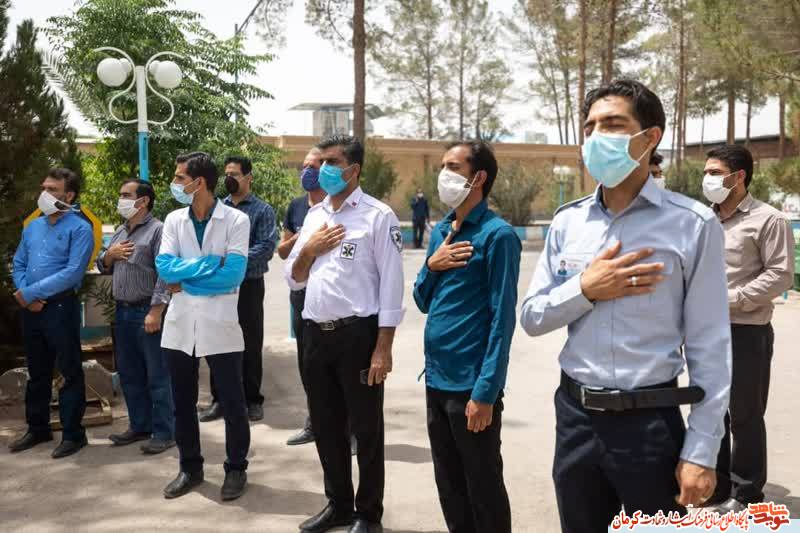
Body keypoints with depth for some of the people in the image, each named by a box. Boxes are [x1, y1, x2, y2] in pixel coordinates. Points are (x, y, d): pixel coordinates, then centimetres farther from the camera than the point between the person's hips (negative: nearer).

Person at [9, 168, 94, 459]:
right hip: (30, 309, 7)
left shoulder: (79, 229, -9)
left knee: (69, 372, 2)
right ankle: (38, 428, 30)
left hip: (61, 307, -7)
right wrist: (26, 297, -5)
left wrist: (31, 292, -16)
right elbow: (18, 264, 13)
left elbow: (72, 273, -18)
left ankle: (73, 434, 12)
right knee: (37, 371, 17)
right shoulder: (33, 226, 12)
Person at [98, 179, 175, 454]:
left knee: (157, 375, -2)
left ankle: (164, 432, 5)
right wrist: (109, 254, 0)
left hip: (147, 311, -8)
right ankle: (139, 426, 27)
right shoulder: (120, 231, 16)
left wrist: (155, 311, -22)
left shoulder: (157, 230, -10)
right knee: (129, 373, 15)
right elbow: (103, 267, 22)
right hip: (122, 311, 8)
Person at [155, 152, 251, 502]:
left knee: (232, 404, 6)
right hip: (180, 324, 4)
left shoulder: (236, 220, -7)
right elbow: (164, 267, -7)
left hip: (220, 325, -4)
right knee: (182, 403, 14)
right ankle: (190, 468, 30)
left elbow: (233, 275, -16)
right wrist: (210, 263, -16)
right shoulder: (174, 220, 6)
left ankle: (236, 469, 24)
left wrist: (185, 281, -11)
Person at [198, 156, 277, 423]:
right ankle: (219, 398, 20)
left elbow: (266, 248, -12)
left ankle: (252, 400, 17)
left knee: (251, 345, 6)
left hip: (248, 285, -3)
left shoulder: (262, 210, -2)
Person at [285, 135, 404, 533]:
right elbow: (293, 279, 16)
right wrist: (309, 249, -4)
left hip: (358, 334, -6)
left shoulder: (377, 215, -7)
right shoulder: (314, 215, 13)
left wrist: (383, 349, -15)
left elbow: (391, 284, -10)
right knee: (326, 426, 16)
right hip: (315, 334, 6)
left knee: (365, 429, 5)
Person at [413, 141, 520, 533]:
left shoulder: (497, 234, -12)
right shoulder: (439, 231, 10)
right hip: (435, 378, 7)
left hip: (471, 383, -7)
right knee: (448, 484, 19)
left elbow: (502, 318, -15)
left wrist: (485, 392, -18)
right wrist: (432, 266, -6)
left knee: (483, 486, 8)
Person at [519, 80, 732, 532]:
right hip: (575, 418, 4)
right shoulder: (567, 223, 3)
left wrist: (701, 450, -9)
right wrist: (585, 289, -13)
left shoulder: (693, 224, -9)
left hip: (651, 422, -3)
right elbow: (532, 318, 5)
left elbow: (709, 346, -8)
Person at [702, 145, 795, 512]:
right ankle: (716, 482, 32)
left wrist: (731, 299, -18)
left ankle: (746, 493, 20)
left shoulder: (768, 220, -8)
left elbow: (781, 274, -13)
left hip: (746, 332, -6)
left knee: (745, 416, 5)